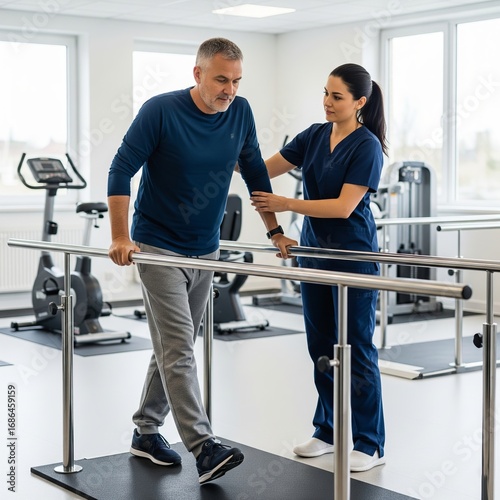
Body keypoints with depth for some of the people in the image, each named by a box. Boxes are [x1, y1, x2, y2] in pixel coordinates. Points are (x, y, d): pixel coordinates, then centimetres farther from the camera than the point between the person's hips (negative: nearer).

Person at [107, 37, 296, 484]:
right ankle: (204, 448, -12)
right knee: (179, 350, -10)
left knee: (173, 347, 13)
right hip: (160, 247, -5)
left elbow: (255, 174, 10)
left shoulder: (240, 113, -1)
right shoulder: (161, 111, -15)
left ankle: (146, 431, 26)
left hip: (205, 250, 6)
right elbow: (121, 170, -12)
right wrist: (120, 238, -17)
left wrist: (275, 233, 9)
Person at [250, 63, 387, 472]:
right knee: (321, 346, 11)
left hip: (353, 255, -7)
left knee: (356, 349, -3)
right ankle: (329, 431, 23)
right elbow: (265, 169, 9)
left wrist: (286, 204, -24)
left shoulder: (366, 146, -13)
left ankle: (369, 445, 6)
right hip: (315, 252, 7)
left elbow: (344, 206, -20)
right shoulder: (315, 136, 7)